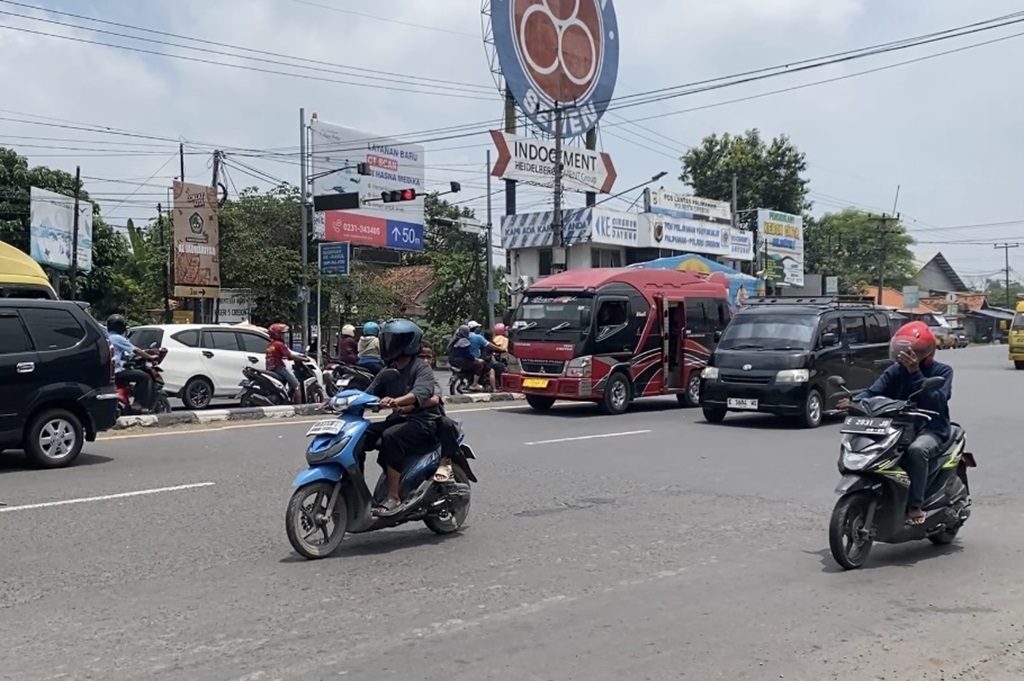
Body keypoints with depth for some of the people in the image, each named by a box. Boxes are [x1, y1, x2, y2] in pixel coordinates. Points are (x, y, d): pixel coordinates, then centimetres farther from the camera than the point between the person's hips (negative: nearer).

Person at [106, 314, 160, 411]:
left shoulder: (107, 337, 18)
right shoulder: (118, 338, -10)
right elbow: (135, 351, -10)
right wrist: (151, 357, -1)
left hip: (108, 371, 10)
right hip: (117, 371, -10)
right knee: (145, 377, -11)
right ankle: (140, 404, -15)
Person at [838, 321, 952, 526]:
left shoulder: (942, 371, -3)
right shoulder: (895, 371, 7)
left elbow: (936, 401, -21)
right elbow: (873, 391, -8)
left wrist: (915, 373, -26)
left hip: (930, 429, -4)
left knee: (916, 449, -38)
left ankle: (916, 507, -27)